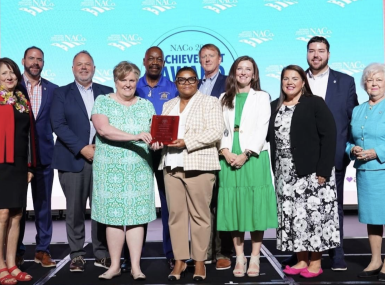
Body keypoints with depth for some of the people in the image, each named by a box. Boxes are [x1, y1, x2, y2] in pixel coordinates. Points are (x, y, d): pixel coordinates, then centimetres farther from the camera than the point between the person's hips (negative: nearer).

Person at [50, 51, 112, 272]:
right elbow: (58, 124, -3)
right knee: (75, 210, 2)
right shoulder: (62, 93, 8)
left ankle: (102, 254, 13)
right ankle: (77, 255, 13)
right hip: (73, 159, -1)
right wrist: (82, 148, -12)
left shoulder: (107, 93, 13)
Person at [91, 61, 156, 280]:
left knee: (137, 217, 1)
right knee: (113, 217, 2)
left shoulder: (146, 105, 13)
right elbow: (103, 129, -14)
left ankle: (136, 266, 9)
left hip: (140, 169, 2)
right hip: (111, 169, -1)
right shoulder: (103, 102, 3)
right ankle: (115, 265, 15)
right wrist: (135, 137, -23)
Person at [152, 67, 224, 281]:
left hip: (199, 166, -5)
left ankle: (200, 261, 9)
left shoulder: (210, 102, 3)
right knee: (176, 214, 4)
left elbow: (215, 132, -9)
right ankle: (179, 261, 12)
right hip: (171, 167, 5)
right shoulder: (168, 105, 21)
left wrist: (186, 142, -16)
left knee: (199, 215, 0)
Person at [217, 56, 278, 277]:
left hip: (254, 158, -2)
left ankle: (255, 258, 5)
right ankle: (240, 258, 10)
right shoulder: (224, 99, 16)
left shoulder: (262, 97, 8)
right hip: (230, 159, 3)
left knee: (255, 206, -3)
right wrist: (226, 152, -9)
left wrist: (245, 154, -13)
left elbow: (261, 129, -3)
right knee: (234, 208, 2)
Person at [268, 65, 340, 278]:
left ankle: (315, 263, 10)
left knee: (313, 215, -1)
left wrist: (324, 170, -16)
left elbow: (329, 136, -10)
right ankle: (301, 260, 19)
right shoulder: (274, 107, 12)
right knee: (292, 217, 7)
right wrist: (275, 170, 2)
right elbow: (270, 137, 12)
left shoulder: (315, 103, -4)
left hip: (312, 172, -5)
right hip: (285, 174, 5)